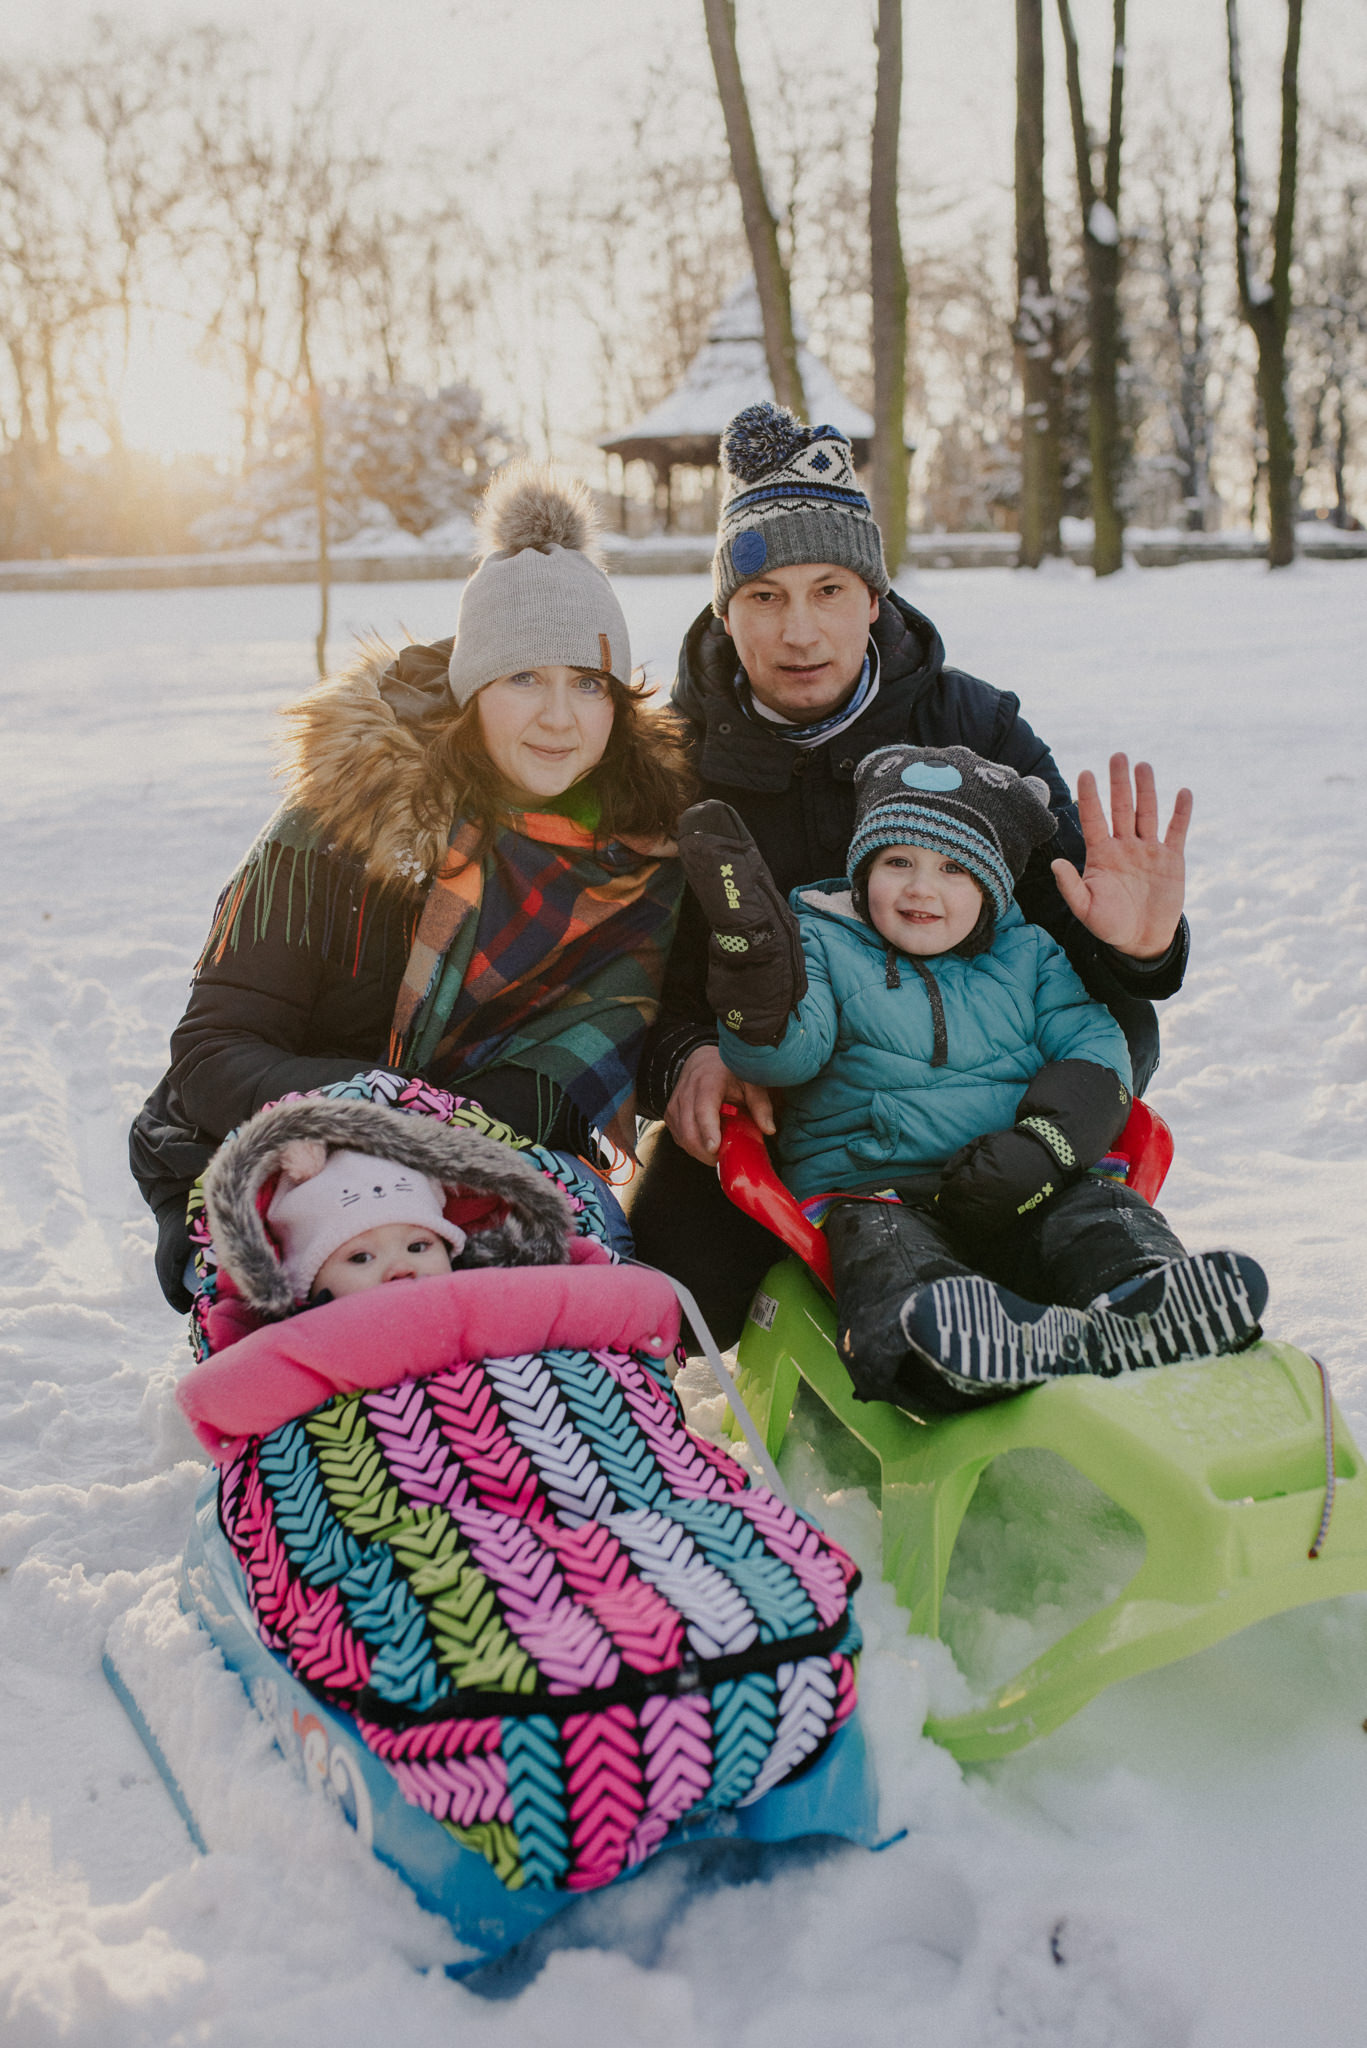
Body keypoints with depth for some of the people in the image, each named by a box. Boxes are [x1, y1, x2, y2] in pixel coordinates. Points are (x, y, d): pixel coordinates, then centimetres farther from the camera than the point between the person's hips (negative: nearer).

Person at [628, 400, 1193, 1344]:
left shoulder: (977, 729, -4)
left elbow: (1066, 922, -6)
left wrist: (1133, 946, -31)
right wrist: (685, 1054, -25)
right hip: (755, 1096, -1)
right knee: (675, 1263, -21)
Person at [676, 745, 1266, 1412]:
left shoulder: (1029, 956, 20)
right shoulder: (821, 944, 13)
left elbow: (1093, 1052, 8)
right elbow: (785, 1052, -5)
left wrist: (1043, 1145, -13)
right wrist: (753, 951, -24)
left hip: (1014, 1197, 4)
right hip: (871, 1187, -3)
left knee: (1102, 1209, -24)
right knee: (878, 1242, -35)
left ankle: (1140, 1307, -55)